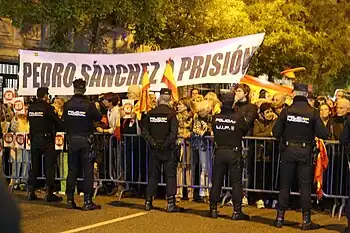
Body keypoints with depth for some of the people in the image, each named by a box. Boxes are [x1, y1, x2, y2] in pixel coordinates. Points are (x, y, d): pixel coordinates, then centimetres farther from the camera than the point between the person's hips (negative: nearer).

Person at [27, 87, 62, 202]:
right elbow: (58, 123, -9)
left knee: (34, 166, 13)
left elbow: (31, 123, 12)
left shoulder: (31, 108, 3)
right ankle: (49, 193, 0)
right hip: (47, 139, -5)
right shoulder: (48, 108, -13)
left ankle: (31, 192, 13)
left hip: (34, 139, 5)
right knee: (49, 166, 1)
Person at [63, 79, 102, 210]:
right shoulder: (89, 105, -14)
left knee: (72, 170, 12)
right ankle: (87, 201, 1)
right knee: (88, 171, 2)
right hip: (86, 140, -3)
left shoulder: (67, 105, -6)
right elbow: (99, 118, -1)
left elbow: (65, 121, 4)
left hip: (72, 140, 3)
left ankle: (70, 200, 15)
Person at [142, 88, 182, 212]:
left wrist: (153, 143, -2)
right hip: (168, 150, -3)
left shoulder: (150, 113, 1)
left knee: (153, 175, 12)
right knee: (170, 175, 3)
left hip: (155, 150, 3)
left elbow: (145, 131, -2)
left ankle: (148, 202, 15)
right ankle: (171, 204, 2)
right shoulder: (171, 113, -10)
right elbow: (173, 133, -18)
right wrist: (166, 144, -8)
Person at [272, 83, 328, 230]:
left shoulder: (286, 111, -6)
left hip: (288, 151, 1)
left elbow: (276, 133, -6)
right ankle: (306, 220, 8)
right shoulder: (313, 112, -8)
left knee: (285, 185, 9)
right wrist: (310, 131, 9)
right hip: (305, 152, -1)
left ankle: (280, 218, 13)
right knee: (305, 186, 5)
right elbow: (323, 134, -10)